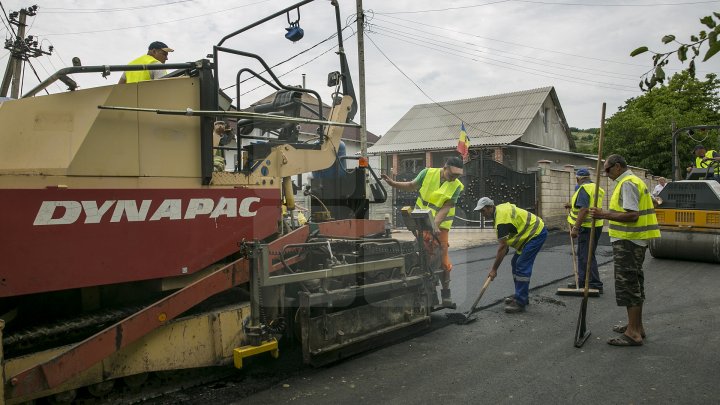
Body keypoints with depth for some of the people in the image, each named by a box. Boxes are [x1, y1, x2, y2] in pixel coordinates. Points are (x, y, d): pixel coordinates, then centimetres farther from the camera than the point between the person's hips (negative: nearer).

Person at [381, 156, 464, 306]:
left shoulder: (457, 186, -4)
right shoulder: (428, 173, -3)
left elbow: (446, 208, -13)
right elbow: (411, 186, 11)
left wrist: (435, 225, -25)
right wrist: (392, 183, 2)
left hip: (440, 225, 0)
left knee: (443, 261, 0)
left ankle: (446, 293, 14)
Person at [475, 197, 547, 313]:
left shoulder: (501, 220, -25)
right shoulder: (500, 208, 5)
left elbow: (502, 247, -26)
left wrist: (494, 269, -21)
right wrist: (506, 247, 12)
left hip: (536, 233, -11)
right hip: (531, 232, 11)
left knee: (522, 266, -15)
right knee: (515, 263, 12)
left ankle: (520, 303, -13)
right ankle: (520, 296, 20)